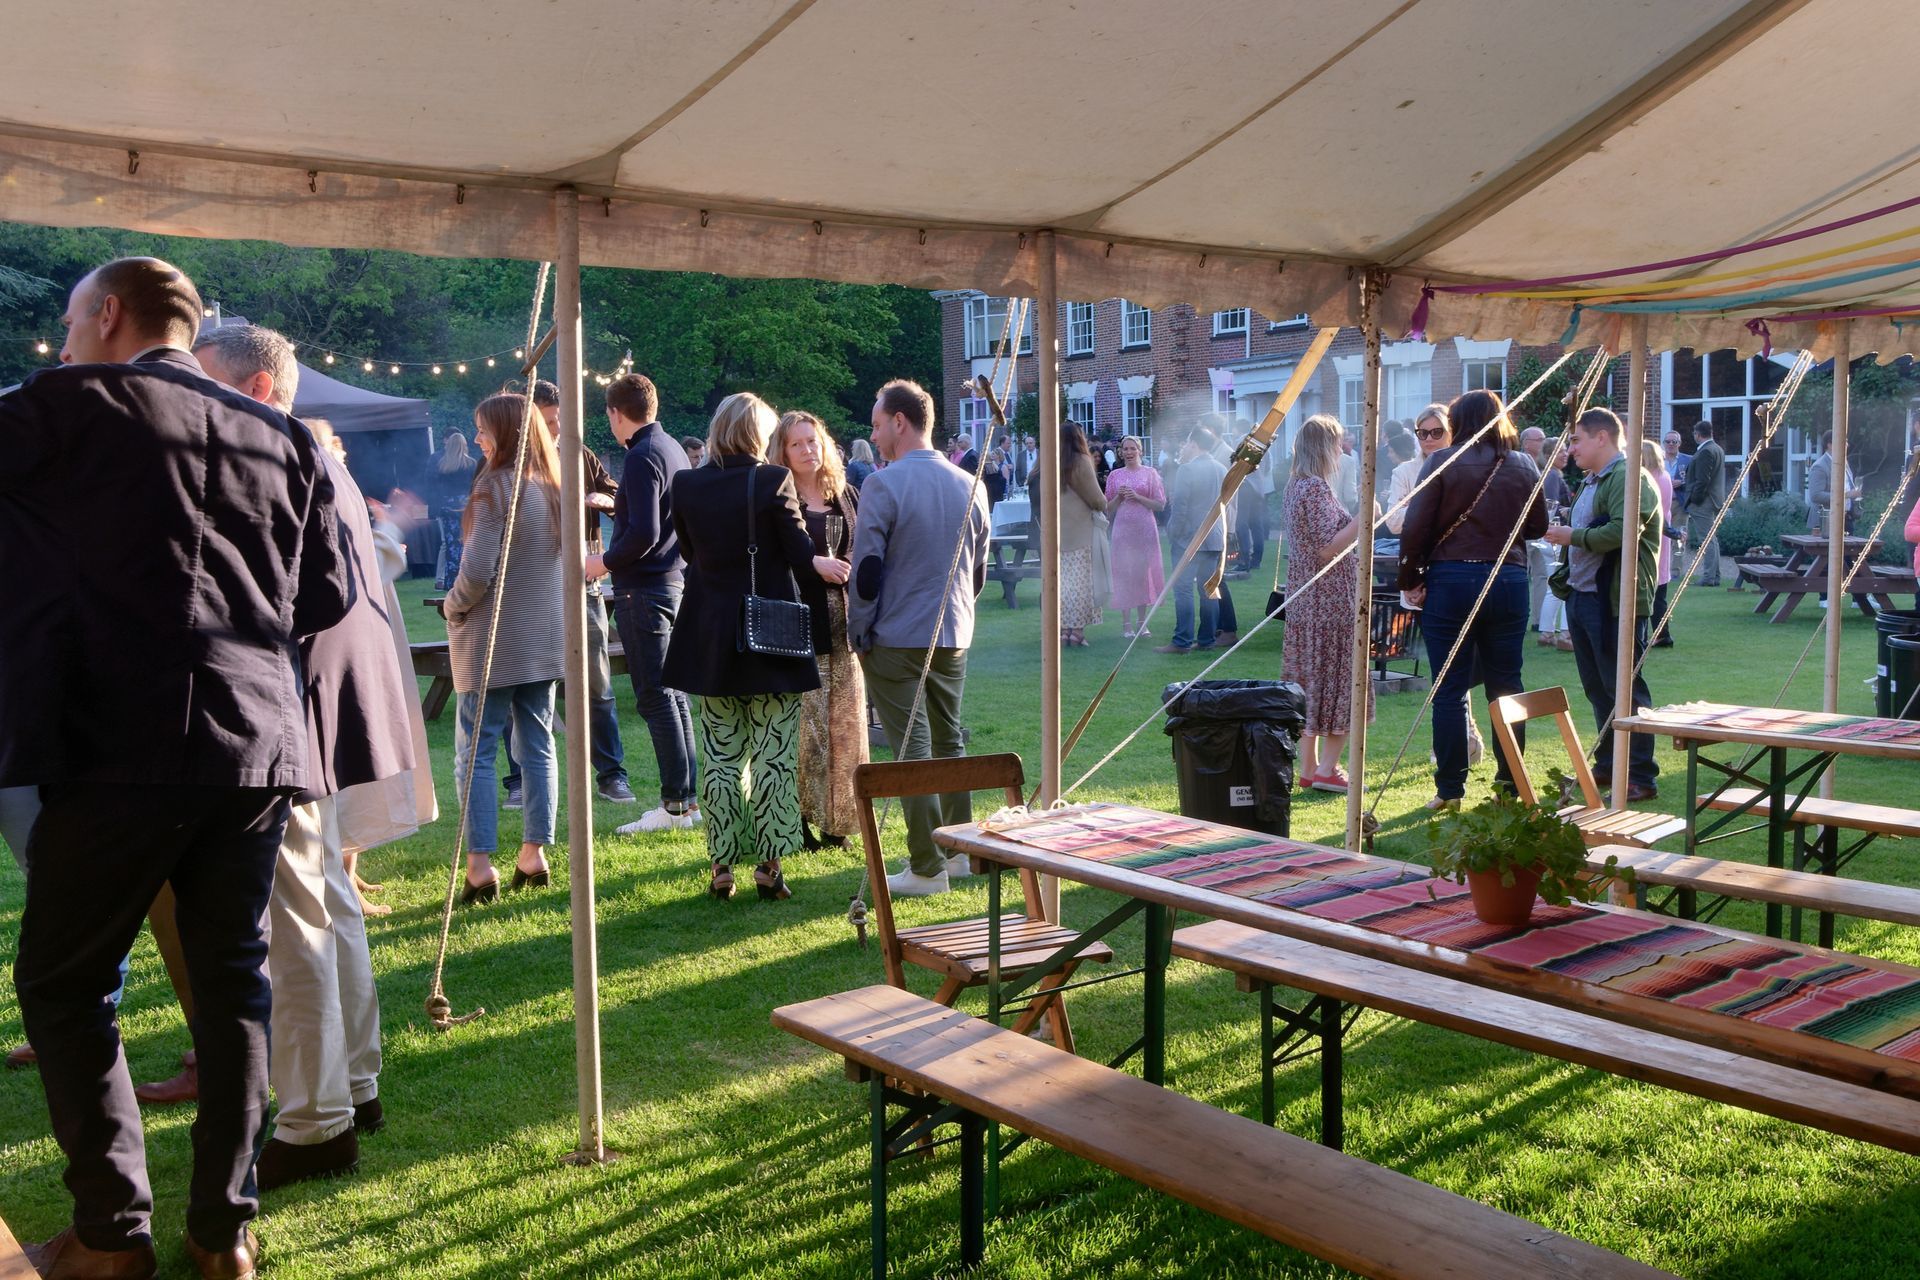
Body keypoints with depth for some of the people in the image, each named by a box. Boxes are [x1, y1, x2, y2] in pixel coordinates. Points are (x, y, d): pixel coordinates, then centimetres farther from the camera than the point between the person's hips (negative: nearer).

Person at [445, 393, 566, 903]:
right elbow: (571, 562, 15)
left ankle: (480, 866, -4)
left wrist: (453, 608, -2)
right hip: (545, 640, 7)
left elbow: (477, 570, -19)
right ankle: (534, 855, 15)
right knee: (538, 748, 11)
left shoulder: (496, 488, -15)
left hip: (493, 639, -7)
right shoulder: (556, 489, 7)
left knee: (475, 752, -1)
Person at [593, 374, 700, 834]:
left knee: (655, 697, -6)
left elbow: (644, 534, -22)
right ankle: (689, 798, 16)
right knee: (675, 693, 12)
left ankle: (676, 803, -3)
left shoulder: (642, 457, -15)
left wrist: (605, 562, -8)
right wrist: (618, 503, 29)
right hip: (677, 582, 9)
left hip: (644, 589, -9)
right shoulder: (674, 449, 14)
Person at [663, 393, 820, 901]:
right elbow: (803, 557, -11)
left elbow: (689, 553, 10)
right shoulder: (773, 481, -12)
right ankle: (768, 867, 7)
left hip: (712, 641, 3)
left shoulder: (686, 484, -1)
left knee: (721, 757, 11)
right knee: (773, 757, 4)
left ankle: (721, 867, 13)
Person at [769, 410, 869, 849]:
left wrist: (850, 569, -1)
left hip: (842, 624, 5)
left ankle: (837, 819, 14)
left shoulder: (844, 495, 15)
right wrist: (815, 564, -16)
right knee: (804, 722, -6)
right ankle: (801, 817, 3)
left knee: (844, 720, 5)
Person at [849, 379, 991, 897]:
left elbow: (866, 569, -13)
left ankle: (927, 869, 2)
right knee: (948, 740, 18)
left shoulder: (883, 485, -13)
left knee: (912, 750, -1)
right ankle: (959, 849, 26)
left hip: (896, 639, -6)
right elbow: (979, 571, 13)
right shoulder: (970, 486, 6)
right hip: (954, 637, 6)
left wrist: (858, 633, -3)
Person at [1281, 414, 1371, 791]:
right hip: (1330, 602, -9)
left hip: (1303, 601, 9)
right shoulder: (1317, 489, -16)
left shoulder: (1295, 487, 13)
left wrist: (1354, 522, 22)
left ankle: (1309, 768, 16)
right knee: (1339, 683, -1)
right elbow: (1328, 548, -21)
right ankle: (1327, 770, 1)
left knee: (1308, 683, 11)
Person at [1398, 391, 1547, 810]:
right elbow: (1539, 527, 13)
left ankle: (1450, 790, 5)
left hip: (1451, 579, -3)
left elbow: (1416, 527, -10)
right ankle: (1510, 782, 18)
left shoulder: (1443, 462, -6)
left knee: (1450, 690, 2)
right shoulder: (1523, 466, 5)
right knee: (1506, 685, 12)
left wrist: (1411, 580, 0)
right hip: (1509, 581, 3)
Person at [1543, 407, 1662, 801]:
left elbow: (1622, 531, -26)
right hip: (1581, 595, 10)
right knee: (1597, 687, 15)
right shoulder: (1591, 481, 21)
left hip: (1613, 601, -10)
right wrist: (1563, 536, 11)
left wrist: (1574, 537, -15)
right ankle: (1608, 765, 25)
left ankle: (1641, 778, -1)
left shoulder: (1629, 477, -13)